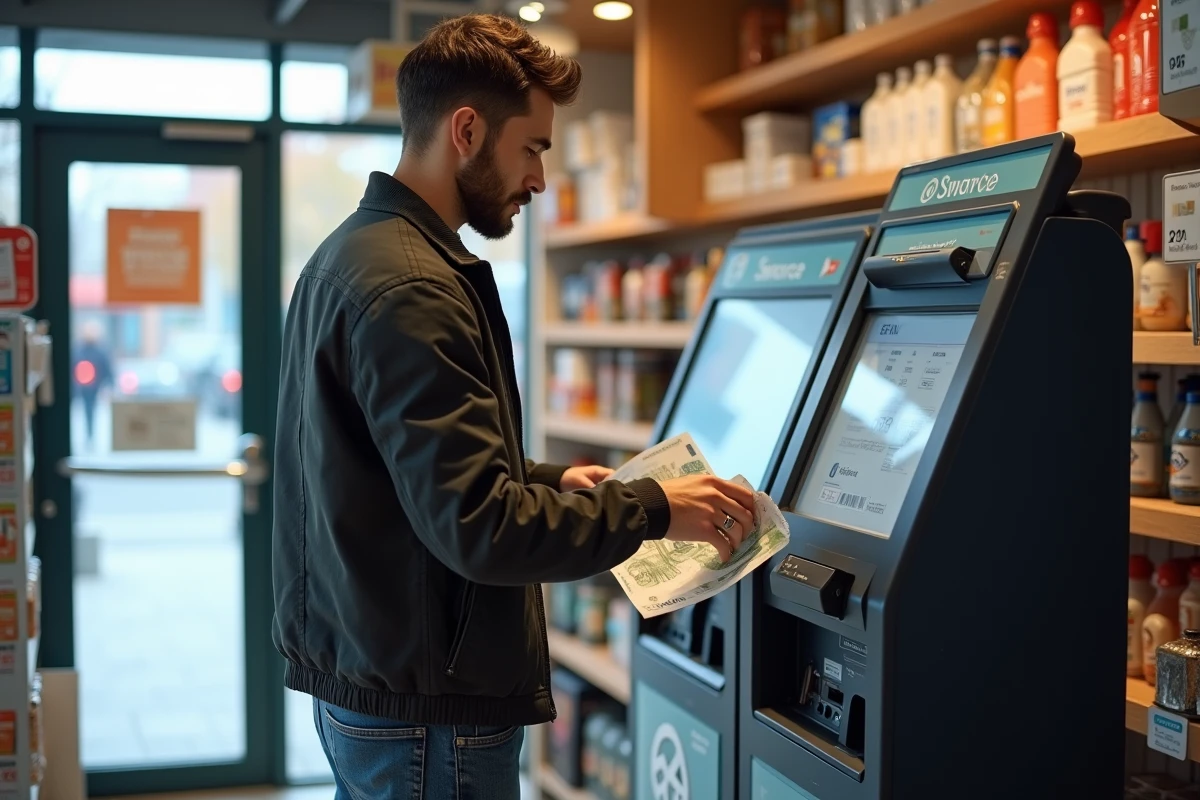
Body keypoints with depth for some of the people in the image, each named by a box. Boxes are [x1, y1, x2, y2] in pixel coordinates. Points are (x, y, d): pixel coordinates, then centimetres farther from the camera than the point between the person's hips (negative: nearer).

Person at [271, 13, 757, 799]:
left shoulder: (354, 254, 10)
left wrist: (550, 479, 14)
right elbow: (478, 527, -26)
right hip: (427, 711, -10)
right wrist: (653, 508, -16)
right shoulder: (408, 288, -22)